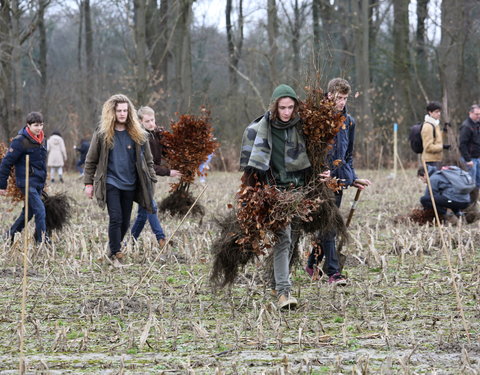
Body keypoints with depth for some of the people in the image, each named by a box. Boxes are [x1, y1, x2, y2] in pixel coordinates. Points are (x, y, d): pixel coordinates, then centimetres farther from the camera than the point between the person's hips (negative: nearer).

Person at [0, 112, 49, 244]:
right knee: (40, 210, -15)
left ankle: (11, 234, 28)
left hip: (39, 183, 8)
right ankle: (42, 240, -12)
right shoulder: (20, 141, -14)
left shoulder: (41, 139, 10)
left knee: (29, 211, 14)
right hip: (27, 182, -8)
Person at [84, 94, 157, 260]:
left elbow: (148, 160, 10)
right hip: (111, 183, -3)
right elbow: (91, 160, 4)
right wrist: (88, 183, 2)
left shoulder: (138, 134, 3)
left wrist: (151, 181, 5)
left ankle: (114, 250, 23)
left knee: (125, 221, 7)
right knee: (116, 218, -13)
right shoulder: (102, 133, -2)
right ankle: (115, 252, -8)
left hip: (130, 184, 3)